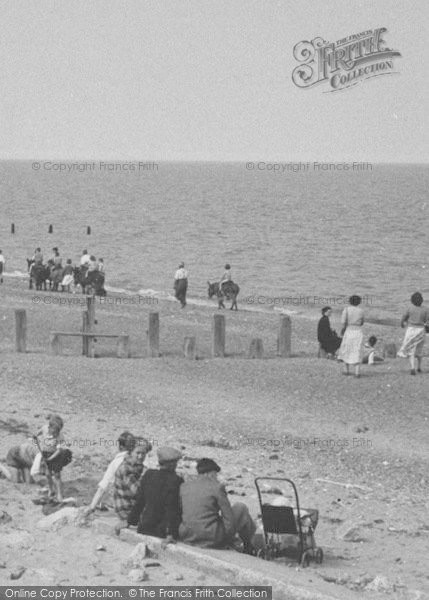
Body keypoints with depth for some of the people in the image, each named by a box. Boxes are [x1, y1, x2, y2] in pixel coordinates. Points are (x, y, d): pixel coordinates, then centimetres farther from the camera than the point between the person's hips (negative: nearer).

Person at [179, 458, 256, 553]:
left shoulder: (184, 486, 4)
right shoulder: (217, 487, -11)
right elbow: (229, 518, -10)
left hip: (187, 538, 6)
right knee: (241, 508, 17)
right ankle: (248, 547, 35)